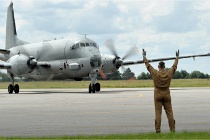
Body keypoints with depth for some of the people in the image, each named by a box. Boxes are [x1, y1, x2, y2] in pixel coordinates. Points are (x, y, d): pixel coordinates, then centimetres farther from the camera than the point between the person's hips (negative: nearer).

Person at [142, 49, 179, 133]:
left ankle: (158, 130, -5)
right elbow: (174, 66, 13)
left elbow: (148, 65, 2)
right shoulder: (169, 73, -3)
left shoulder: (155, 73, -8)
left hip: (158, 95, -2)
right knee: (169, 112, 4)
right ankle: (172, 129, 2)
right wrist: (177, 57, 27)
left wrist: (144, 56, 14)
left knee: (158, 113, -2)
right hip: (167, 95, 2)